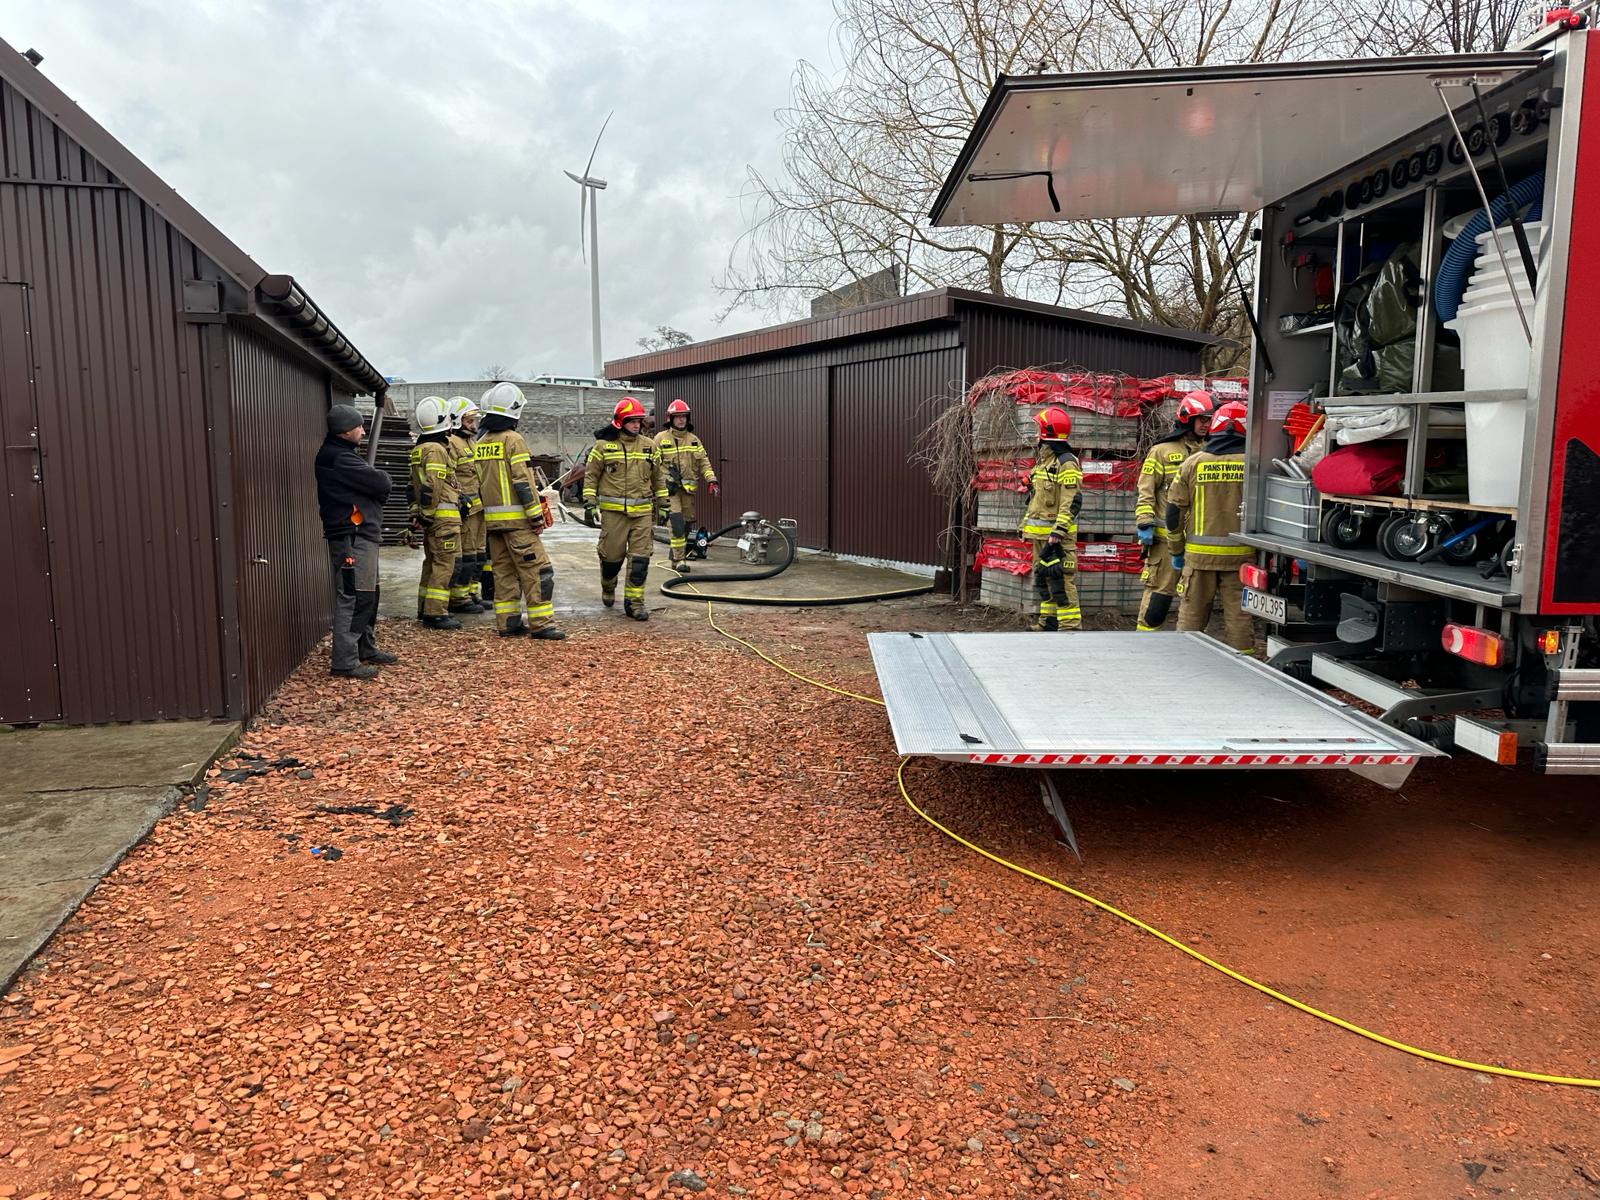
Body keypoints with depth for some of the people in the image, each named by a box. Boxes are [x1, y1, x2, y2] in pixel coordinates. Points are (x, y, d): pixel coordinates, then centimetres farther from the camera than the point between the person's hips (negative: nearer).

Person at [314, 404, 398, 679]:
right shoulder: (337, 458, -15)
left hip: (362, 535, 11)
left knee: (367, 595, 18)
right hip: (351, 538, -11)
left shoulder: (341, 454, 18)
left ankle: (365, 649, 30)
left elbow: (377, 487, 16)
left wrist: (376, 482, -4)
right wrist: (381, 477, 2)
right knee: (353, 598, -10)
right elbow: (380, 483, -18)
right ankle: (344, 661, -7)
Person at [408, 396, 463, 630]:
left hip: (430, 516, 10)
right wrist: (428, 514, -16)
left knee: (432, 562, 17)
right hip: (444, 516, -10)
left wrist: (417, 511, 23)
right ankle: (435, 613, -7)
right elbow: (432, 487, -20)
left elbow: (415, 485, 21)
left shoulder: (418, 450, 16)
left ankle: (425, 609, 23)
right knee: (443, 564, -7)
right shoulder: (436, 449, -15)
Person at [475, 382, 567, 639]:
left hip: (492, 518, 8)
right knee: (536, 569, -5)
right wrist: (536, 514, -14)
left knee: (503, 570, 12)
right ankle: (541, 623, -6)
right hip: (516, 518, -8)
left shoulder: (481, 443, 13)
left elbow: (479, 483, 16)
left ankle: (508, 622, 13)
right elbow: (522, 481, -17)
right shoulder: (513, 440, -11)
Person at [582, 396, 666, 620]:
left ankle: (634, 602, 4)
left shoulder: (649, 446, 9)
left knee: (640, 558, -3)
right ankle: (608, 587, 35)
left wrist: (663, 504, 16)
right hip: (613, 511, -2)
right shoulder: (604, 446, -1)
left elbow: (658, 477, 17)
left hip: (642, 511, 2)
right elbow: (590, 475, 3)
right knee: (612, 555, 5)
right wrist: (590, 503, -3)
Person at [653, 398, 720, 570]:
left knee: (687, 523, 9)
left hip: (688, 488, 5)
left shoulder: (693, 440, 11)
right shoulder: (661, 438, -1)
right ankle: (679, 560, -10)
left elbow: (703, 461, 8)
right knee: (677, 522, -16)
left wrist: (711, 479, -5)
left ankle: (674, 553, 26)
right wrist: (664, 480, -12)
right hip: (669, 487, -5)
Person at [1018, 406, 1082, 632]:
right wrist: (1026, 524, 20)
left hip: (1057, 536, -10)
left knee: (1062, 584, -11)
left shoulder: (1066, 463, -13)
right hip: (1041, 534, 10)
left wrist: (1057, 533, -24)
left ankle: (1070, 628, -9)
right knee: (1043, 582, 15)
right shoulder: (1043, 460, 18)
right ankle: (1047, 626, 24)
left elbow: (1071, 502, -19)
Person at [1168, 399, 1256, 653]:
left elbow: (1174, 511, 3)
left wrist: (1177, 551, 13)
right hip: (1240, 555, -1)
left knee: (1191, 615, 11)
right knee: (1239, 616, 6)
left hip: (1199, 554, 1)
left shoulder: (1193, 463, 0)